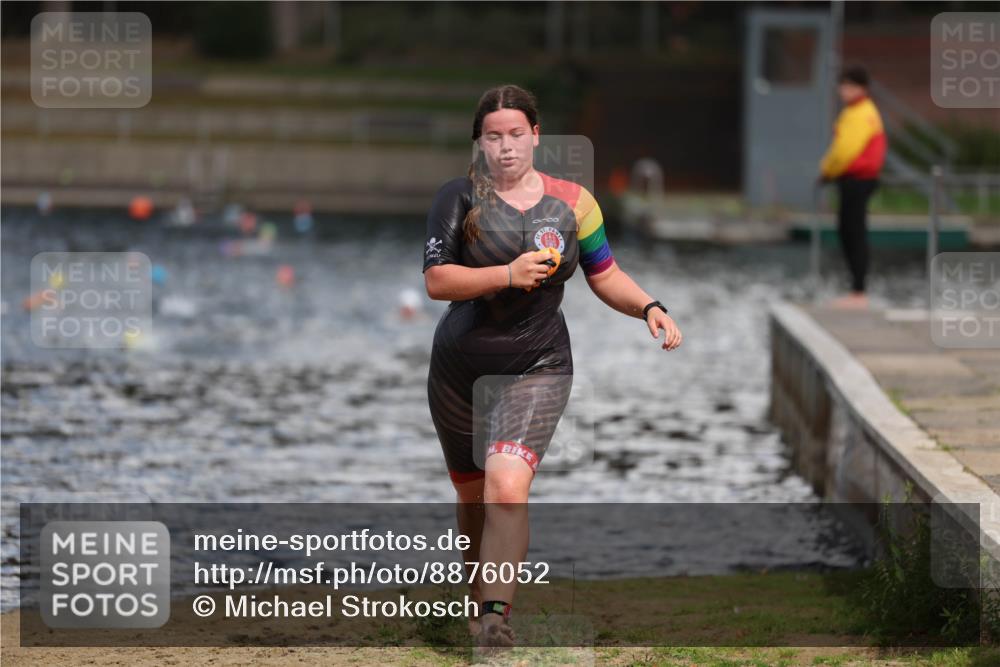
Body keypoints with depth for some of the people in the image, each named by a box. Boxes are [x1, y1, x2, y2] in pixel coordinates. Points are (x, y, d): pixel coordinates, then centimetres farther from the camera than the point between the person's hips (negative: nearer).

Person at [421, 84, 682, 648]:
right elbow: (436, 280, -12)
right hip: (460, 367, 1)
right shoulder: (461, 198, -4)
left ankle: (498, 614, -27)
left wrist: (649, 307, -7)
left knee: (507, 486, -23)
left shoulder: (572, 201, 1)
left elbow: (606, 275, 11)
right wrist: (508, 273, -24)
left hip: (537, 368, -1)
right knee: (471, 495, 13)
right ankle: (477, 600, 35)